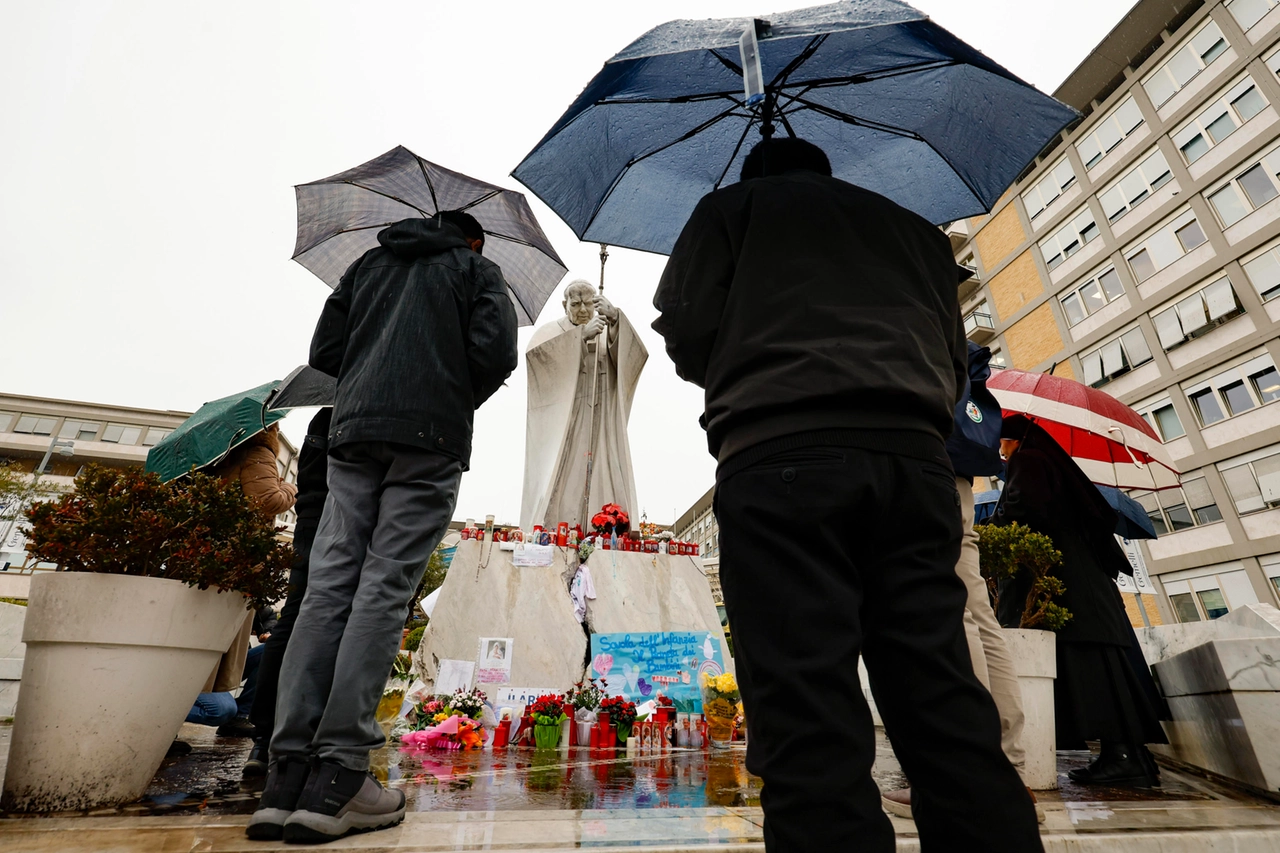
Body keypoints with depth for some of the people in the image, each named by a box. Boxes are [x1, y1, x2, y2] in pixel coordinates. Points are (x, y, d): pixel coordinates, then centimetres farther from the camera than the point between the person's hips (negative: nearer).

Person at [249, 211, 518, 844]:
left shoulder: (370, 263, 28)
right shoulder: (477, 270, 15)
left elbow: (325, 351, 18)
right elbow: (495, 352, -3)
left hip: (353, 434, 4)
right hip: (430, 438, -4)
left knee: (328, 588, 0)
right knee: (384, 590, -8)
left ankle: (287, 773, -3)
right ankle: (337, 776, -9)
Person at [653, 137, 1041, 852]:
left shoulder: (733, 206, 21)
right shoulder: (918, 229, 33)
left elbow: (686, 326, 6)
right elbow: (954, 362, 24)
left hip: (782, 457, -5)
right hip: (916, 461, 6)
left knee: (808, 718, -9)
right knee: (948, 709, 5)